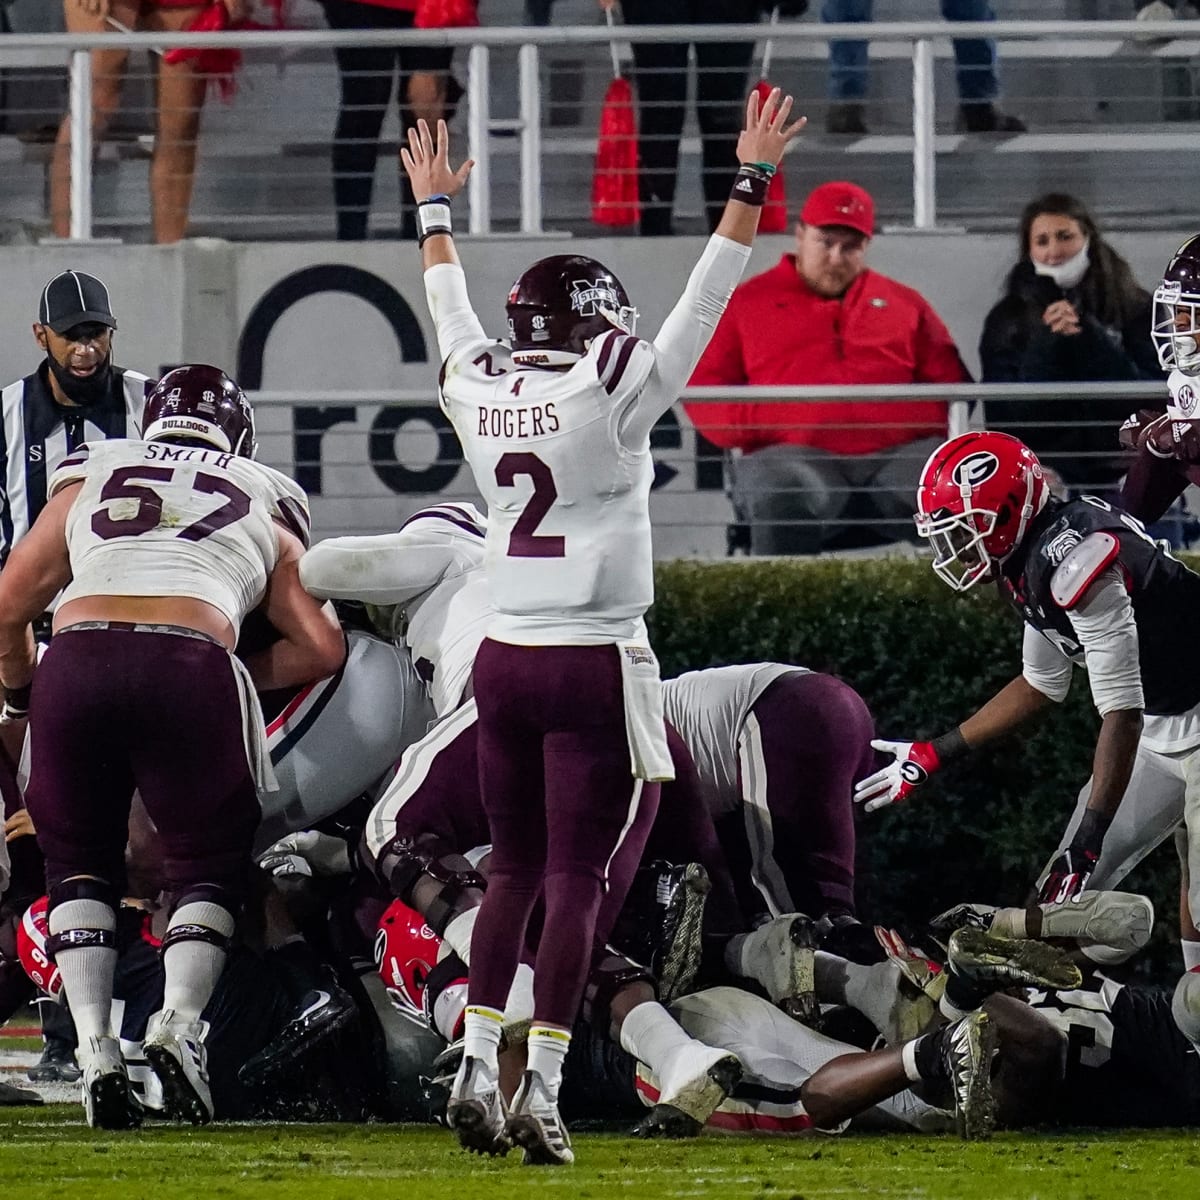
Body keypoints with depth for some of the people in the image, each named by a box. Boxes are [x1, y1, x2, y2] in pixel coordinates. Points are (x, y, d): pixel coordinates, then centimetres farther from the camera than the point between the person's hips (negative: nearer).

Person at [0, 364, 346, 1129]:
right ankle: (181, 1019, -10)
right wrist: (251, 678, 36)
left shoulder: (88, 477, 27)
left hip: (76, 659, 1)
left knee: (80, 861, 18)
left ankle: (95, 1047, 2)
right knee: (208, 864, 15)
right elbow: (321, 648, 21)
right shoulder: (262, 509, 26)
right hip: (189, 664, -1)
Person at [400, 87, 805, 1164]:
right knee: (576, 879, -2)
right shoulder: (609, 392, -12)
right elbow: (701, 307, -7)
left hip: (505, 659, 6)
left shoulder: (478, 388, 3)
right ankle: (541, 1094, -6)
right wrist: (752, 181, -2)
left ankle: (478, 1069, 6)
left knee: (514, 865, 15)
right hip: (597, 667, -5)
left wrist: (436, 210, 39)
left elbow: (455, 313, 23)